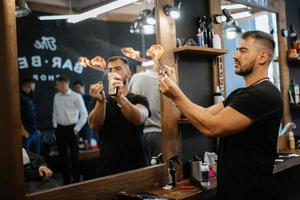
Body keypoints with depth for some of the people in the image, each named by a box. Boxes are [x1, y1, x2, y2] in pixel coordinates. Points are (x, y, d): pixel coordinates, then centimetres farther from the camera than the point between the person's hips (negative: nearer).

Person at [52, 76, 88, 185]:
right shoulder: (56, 96, 7)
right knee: (62, 155, 11)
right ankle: (66, 180, 23)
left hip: (71, 128, -5)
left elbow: (84, 114, -9)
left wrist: (77, 128, -10)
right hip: (60, 129, 5)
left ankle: (76, 179, 16)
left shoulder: (76, 96, -10)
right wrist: (55, 126, 8)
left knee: (74, 155, 3)